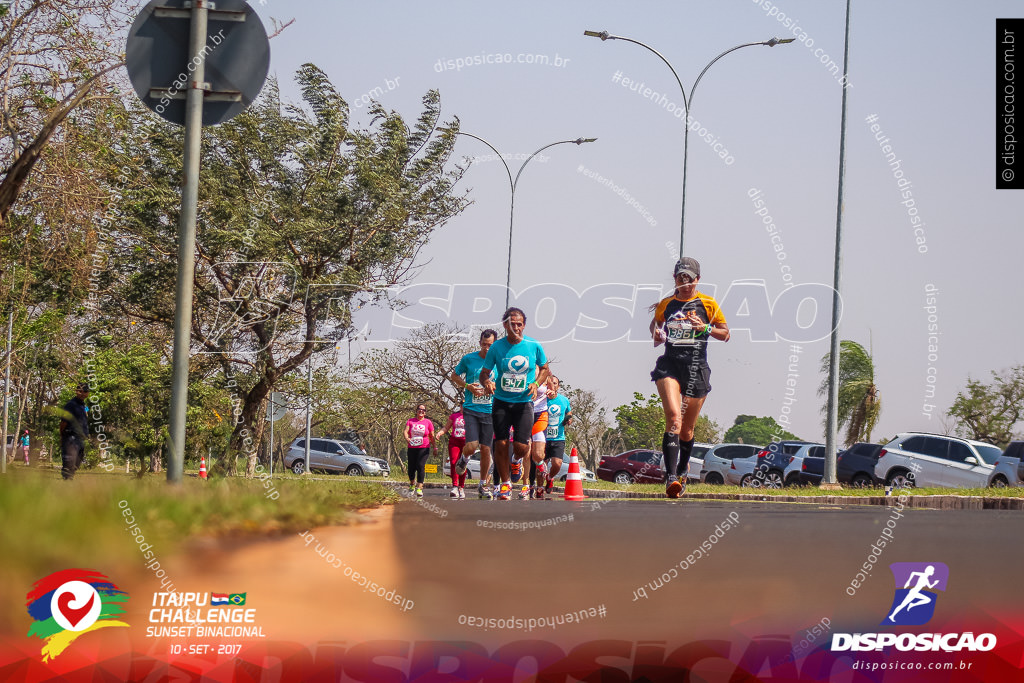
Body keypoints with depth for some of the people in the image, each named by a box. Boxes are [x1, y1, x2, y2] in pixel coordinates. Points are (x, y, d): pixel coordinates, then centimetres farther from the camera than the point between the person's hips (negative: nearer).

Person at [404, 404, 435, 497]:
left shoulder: (428, 422, 5)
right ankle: (412, 485, 32)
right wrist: (407, 438, -24)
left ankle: (419, 488, -20)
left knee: (420, 466, -18)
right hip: (412, 448, 2)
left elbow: (432, 436, 9)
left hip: (424, 448, -2)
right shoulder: (410, 421, 9)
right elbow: (406, 431, -3)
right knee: (411, 468, 5)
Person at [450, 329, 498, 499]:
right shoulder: (469, 359, -1)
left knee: (485, 449, 4)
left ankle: (483, 484, 19)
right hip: (471, 409, -1)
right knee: (471, 446, -15)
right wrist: (467, 386, -6)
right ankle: (464, 459, 21)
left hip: (489, 410, 1)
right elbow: (454, 376, 11)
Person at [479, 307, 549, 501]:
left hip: (524, 402, 0)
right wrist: (487, 383, -21)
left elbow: (544, 368, 12)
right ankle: (505, 484, 11)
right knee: (500, 444, -6)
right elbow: (484, 374, 2)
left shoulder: (534, 346, -4)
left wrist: (536, 384, -7)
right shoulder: (497, 347, -5)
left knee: (521, 447, -9)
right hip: (501, 402, 0)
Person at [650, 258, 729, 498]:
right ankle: (671, 477, -30)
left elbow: (725, 334, 9)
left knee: (687, 429, 8)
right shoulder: (665, 304, 10)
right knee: (673, 416, -23)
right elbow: (655, 327, 26)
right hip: (670, 365, 0)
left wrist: (706, 328, -10)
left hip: (697, 368, 0)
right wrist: (657, 336, 2)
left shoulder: (708, 304, 5)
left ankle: (682, 471, 34)